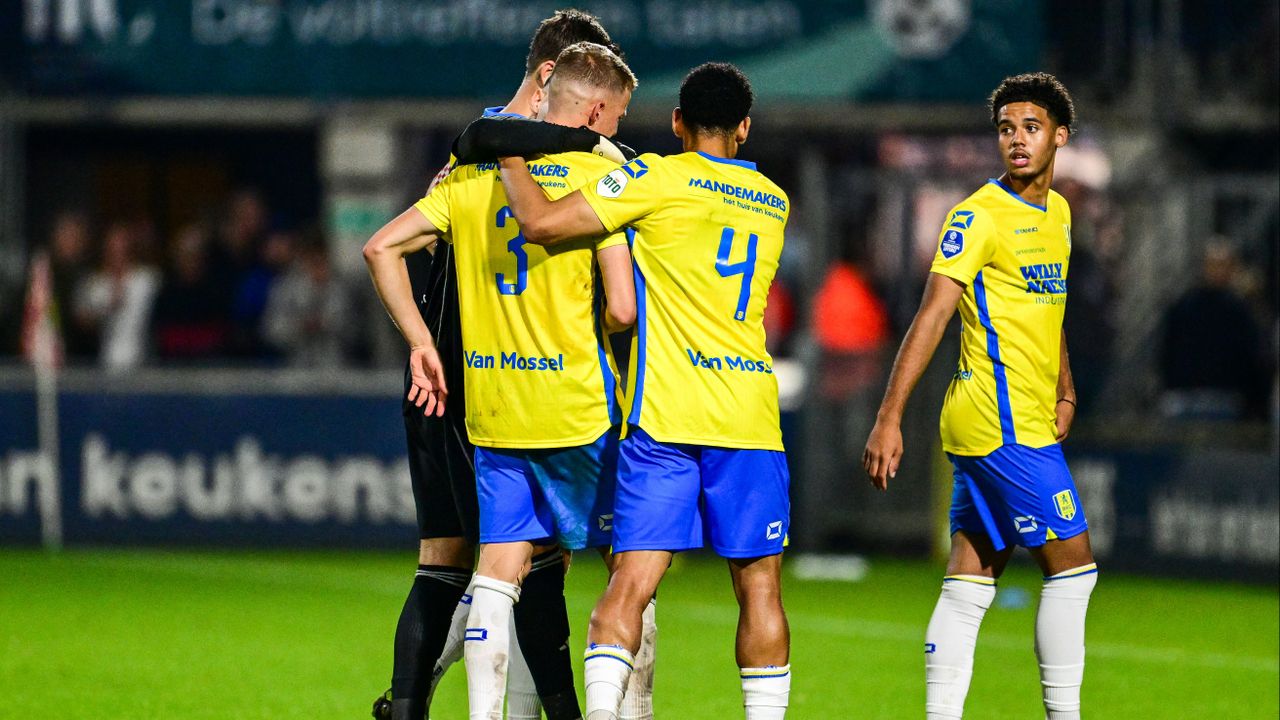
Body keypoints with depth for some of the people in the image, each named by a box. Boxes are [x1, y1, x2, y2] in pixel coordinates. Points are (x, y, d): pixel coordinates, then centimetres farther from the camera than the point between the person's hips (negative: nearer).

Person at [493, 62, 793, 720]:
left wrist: (510, 157, 8)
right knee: (759, 586, 8)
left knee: (632, 580, -7)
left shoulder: (658, 178, -1)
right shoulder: (774, 203, 15)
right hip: (751, 415, 3)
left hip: (664, 414, -3)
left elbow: (541, 223, -8)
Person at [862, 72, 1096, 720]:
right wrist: (888, 418, -22)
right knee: (1072, 562, -8)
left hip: (1029, 420, 8)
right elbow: (932, 315, -17)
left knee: (970, 581, 6)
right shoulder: (979, 216, -11)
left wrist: (1065, 392, 20)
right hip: (1001, 421, -8)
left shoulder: (1057, 212, 15)